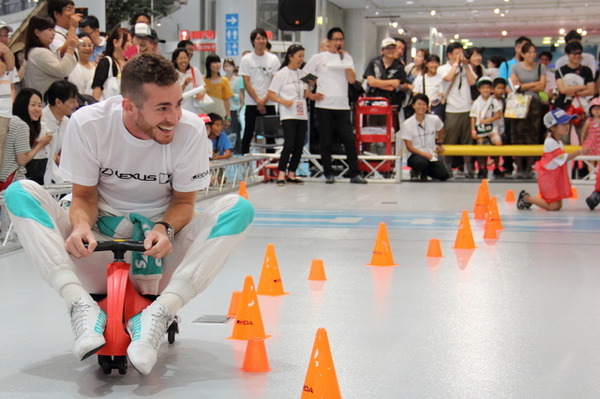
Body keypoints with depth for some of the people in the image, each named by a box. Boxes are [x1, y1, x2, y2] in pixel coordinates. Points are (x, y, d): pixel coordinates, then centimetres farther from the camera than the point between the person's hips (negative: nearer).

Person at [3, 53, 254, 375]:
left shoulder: (191, 129, -12)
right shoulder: (88, 123, -12)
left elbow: (184, 201, -2)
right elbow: (84, 196, -2)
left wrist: (164, 228, -24)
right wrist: (81, 225, -26)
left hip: (161, 251, 0)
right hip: (100, 244, 0)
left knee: (239, 208, -25)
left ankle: (157, 315, -31)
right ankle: (83, 308, -32)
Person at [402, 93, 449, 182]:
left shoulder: (434, 120, -3)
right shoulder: (407, 124, -10)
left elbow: (440, 130, 22)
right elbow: (409, 146, -11)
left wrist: (440, 144, 26)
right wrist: (423, 154, -25)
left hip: (432, 155, 4)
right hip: (416, 155, -4)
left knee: (444, 175, -13)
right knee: (421, 162, -38)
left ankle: (424, 172, 18)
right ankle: (415, 171, 1)